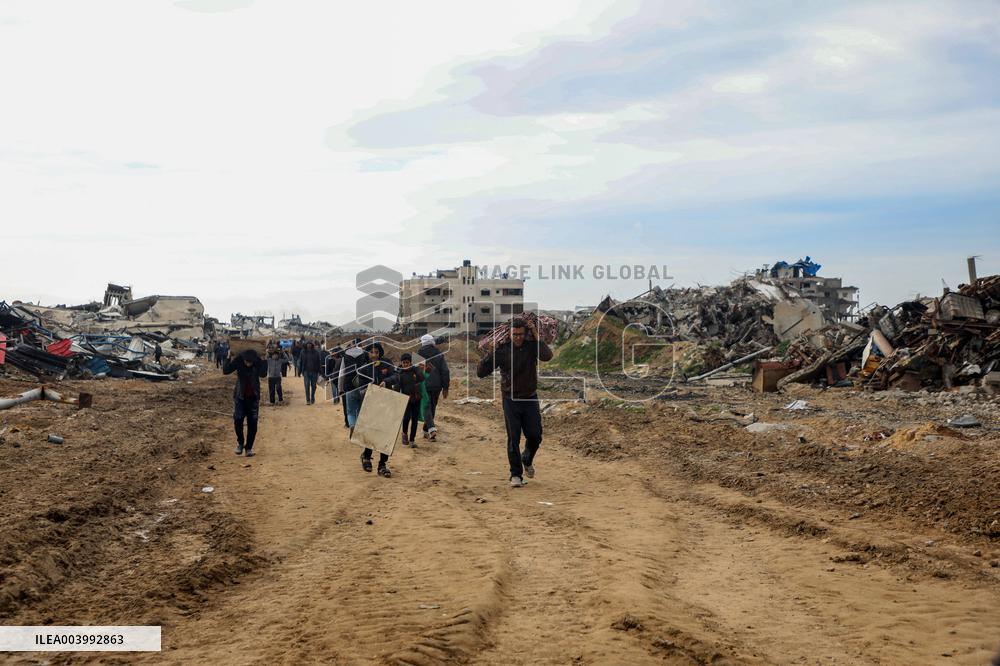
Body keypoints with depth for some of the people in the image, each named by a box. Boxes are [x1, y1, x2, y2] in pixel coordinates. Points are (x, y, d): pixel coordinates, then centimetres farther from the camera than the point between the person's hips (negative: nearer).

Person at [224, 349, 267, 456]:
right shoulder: (238, 361, -11)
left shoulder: (258, 362, -11)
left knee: (252, 423, 0)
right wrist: (230, 359, -24)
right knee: (237, 420, -9)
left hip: (253, 396, 0)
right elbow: (225, 371, -16)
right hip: (240, 396, 0)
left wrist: (264, 361, -26)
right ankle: (240, 443, 14)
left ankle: (249, 447, 12)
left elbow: (263, 374, -27)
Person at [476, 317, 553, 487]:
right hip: (511, 400, -1)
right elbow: (481, 373, -10)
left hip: (530, 399, 2)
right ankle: (516, 475, 8)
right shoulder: (502, 350, -8)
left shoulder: (532, 346, -5)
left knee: (535, 436, 5)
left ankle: (527, 460, 35)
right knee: (513, 439, -3)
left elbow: (547, 356, -26)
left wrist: (536, 335, -25)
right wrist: (489, 354, -25)